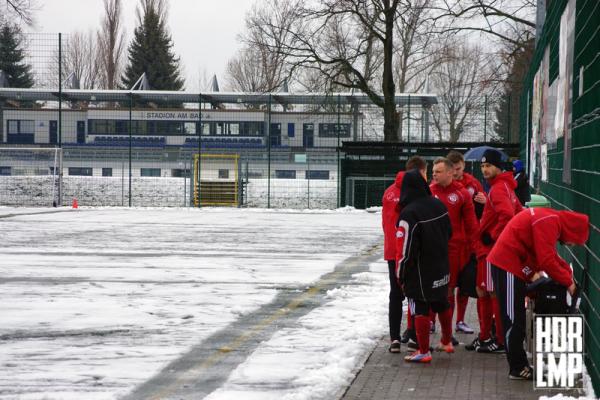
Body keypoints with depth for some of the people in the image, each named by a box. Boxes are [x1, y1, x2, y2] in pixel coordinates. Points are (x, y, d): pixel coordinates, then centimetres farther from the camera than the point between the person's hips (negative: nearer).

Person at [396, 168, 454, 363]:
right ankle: (447, 342, 35)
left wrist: (401, 274, -10)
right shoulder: (439, 205, 0)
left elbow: (405, 248, -20)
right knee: (442, 303, 20)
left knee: (420, 309, 1)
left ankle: (423, 352, 5)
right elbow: (449, 233, 13)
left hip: (420, 272, -7)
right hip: (441, 269, 7)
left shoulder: (409, 212, -22)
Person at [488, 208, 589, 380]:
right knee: (514, 320, -4)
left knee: (515, 320, 13)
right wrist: (567, 281, -11)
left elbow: (551, 256, 19)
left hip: (504, 263, 10)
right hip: (508, 266, -10)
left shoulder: (551, 219, 13)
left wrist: (567, 273, 5)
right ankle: (518, 368, 1)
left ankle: (518, 365, 19)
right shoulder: (548, 222, -19)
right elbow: (546, 261, -22)